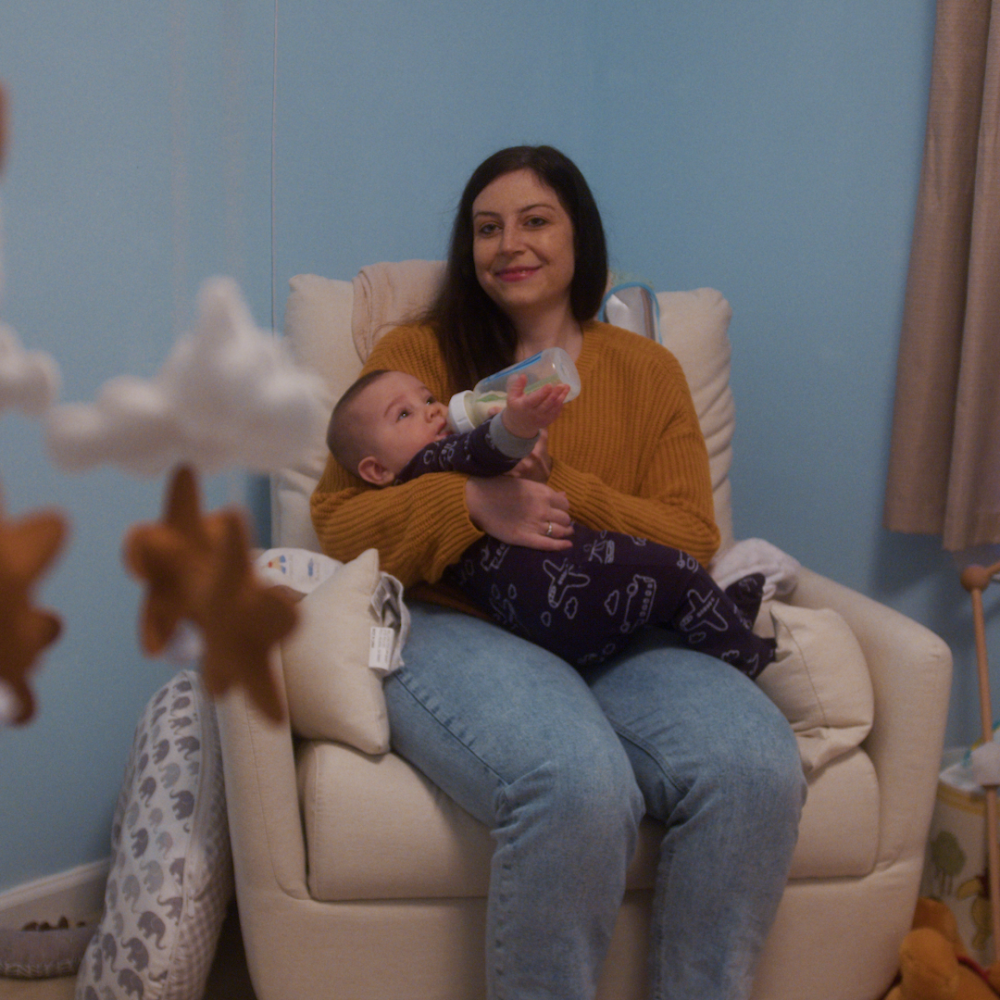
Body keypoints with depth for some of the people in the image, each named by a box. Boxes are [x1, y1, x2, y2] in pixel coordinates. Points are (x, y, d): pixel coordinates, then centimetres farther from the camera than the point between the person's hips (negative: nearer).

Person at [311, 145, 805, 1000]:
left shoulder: (647, 370, 18)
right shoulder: (417, 354, 13)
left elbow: (692, 542, 8)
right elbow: (337, 520, 6)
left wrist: (561, 489, -8)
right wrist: (471, 504, -13)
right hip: (457, 631, -2)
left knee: (757, 768, -27)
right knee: (579, 786, -35)